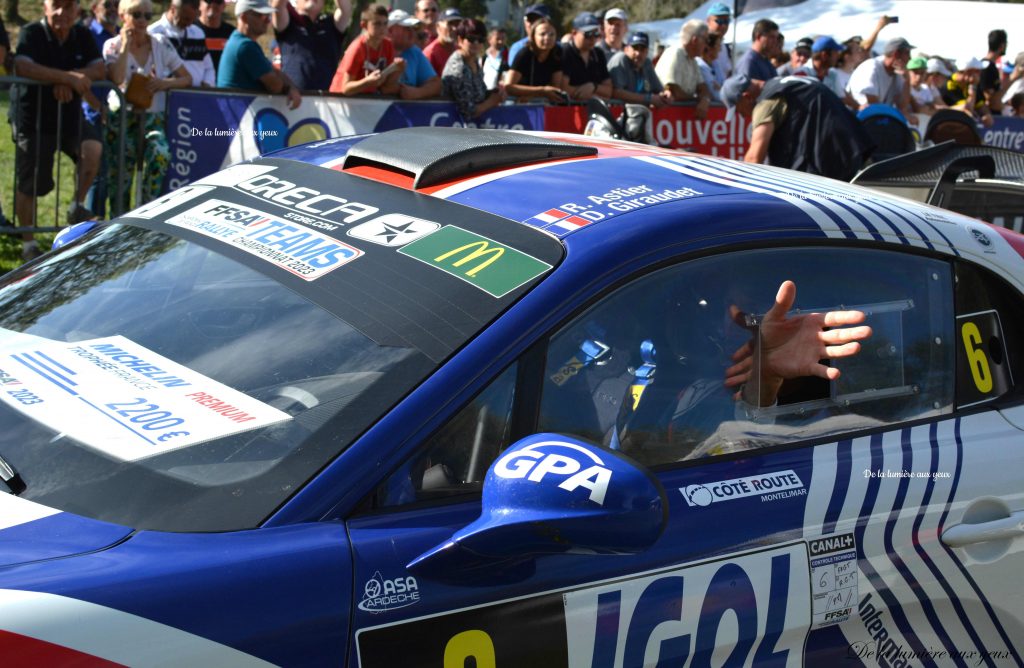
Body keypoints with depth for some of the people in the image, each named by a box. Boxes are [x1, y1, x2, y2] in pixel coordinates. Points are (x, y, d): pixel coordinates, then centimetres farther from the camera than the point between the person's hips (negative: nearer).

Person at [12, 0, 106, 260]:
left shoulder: (83, 36, 4)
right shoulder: (31, 33, -11)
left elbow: (100, 70, -5)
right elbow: (23, 67, -28)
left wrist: (70, 79, -23)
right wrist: (68, 77, -31)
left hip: (70, 115, 4)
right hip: (32, 118, -4)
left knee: (92, 148, -26)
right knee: (30, 184, -1)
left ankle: (78, 206, -7)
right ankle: (27, 243, 17)